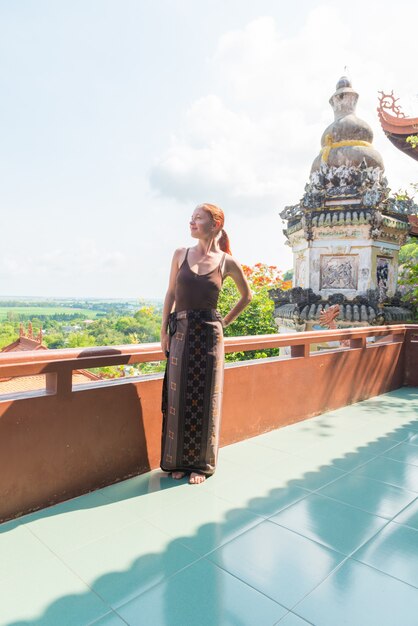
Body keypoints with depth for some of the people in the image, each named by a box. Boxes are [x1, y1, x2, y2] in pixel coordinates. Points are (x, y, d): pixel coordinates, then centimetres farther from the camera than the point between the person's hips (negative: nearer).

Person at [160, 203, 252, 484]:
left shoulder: (227, 262, 0)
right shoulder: (181, 254, 5)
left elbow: (246, 295, 13)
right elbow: (171, 294, 8)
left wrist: (224, 322, 9)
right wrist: (164, 331, 1)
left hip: (208, 335, -2)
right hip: (180, 333, 2)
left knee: (204, 399, 6)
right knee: (178, 398, 7)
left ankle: (201, 463, 22)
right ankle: (178, 460, 24)